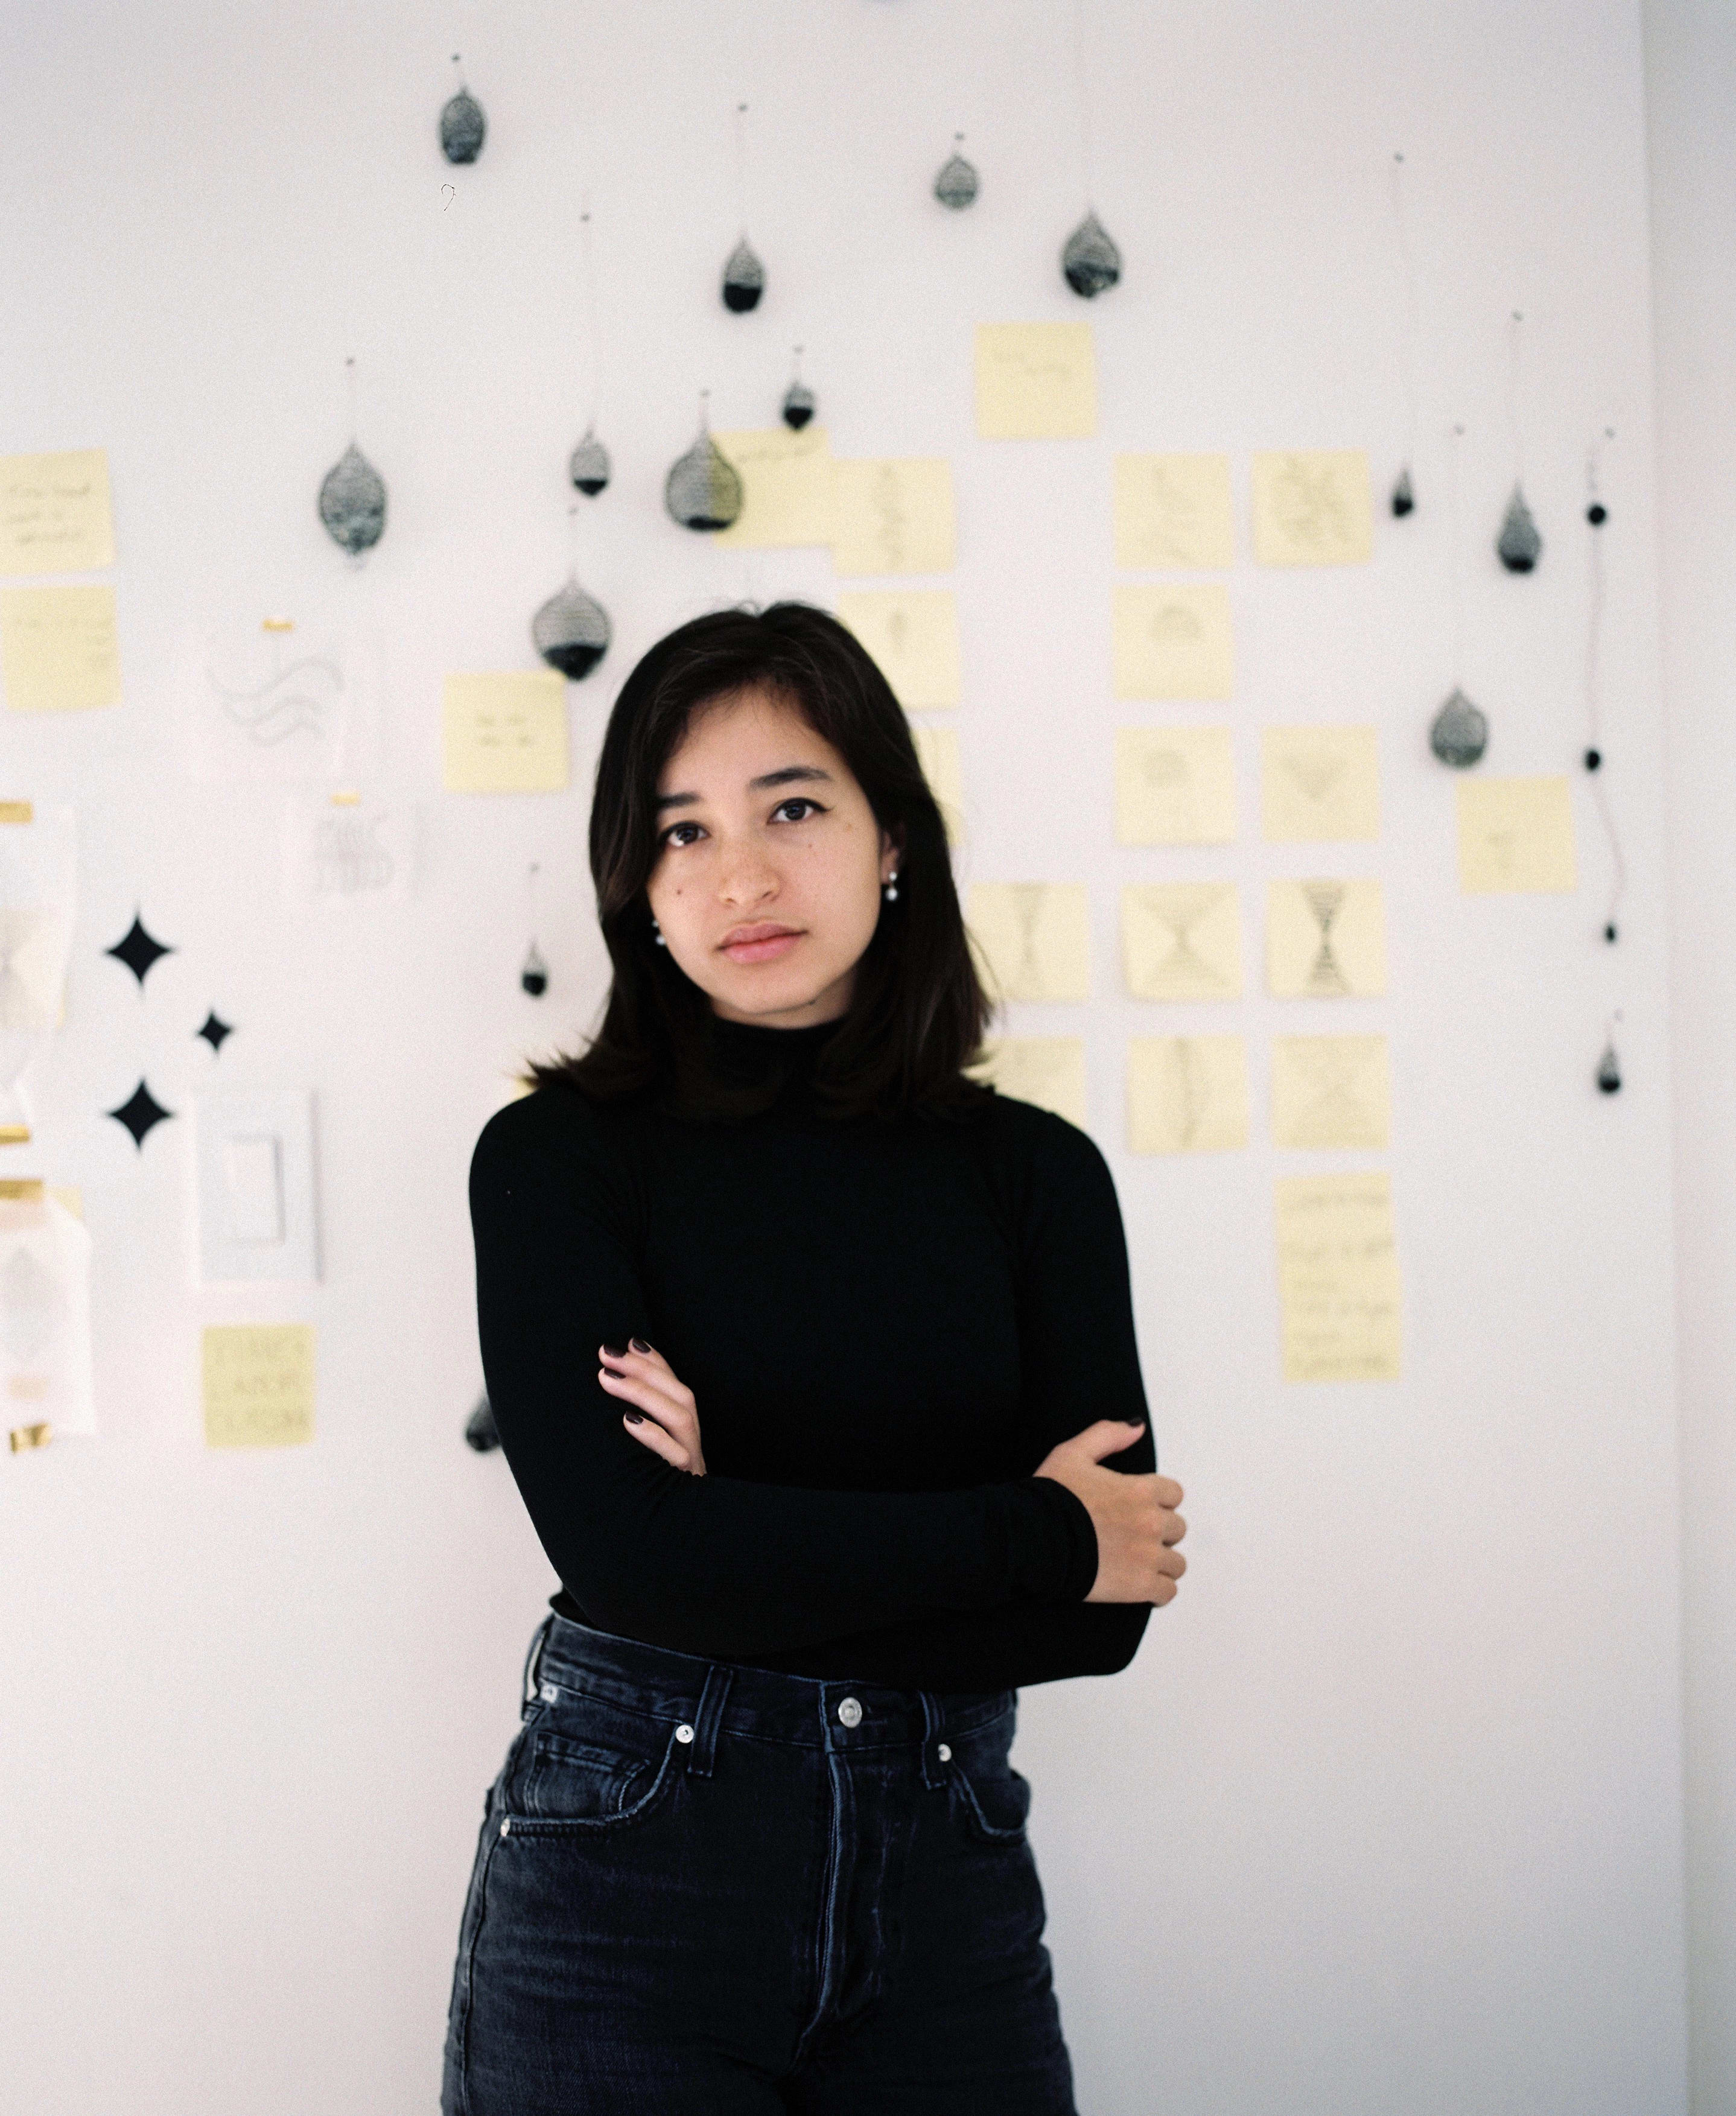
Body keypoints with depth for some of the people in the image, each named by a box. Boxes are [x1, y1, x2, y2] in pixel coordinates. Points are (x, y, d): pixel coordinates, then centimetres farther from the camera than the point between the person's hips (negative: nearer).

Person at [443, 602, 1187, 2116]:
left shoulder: (1036, 1174, 2)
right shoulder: (556, 1159, -4)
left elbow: (1102, 1619, -3)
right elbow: (619, 1544, -18)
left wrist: (763, 1546, -15)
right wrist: (1041, 1535, -11)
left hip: (945, 1878, 2)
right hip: (624, 1875, -2)